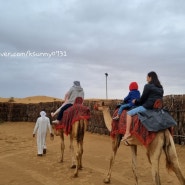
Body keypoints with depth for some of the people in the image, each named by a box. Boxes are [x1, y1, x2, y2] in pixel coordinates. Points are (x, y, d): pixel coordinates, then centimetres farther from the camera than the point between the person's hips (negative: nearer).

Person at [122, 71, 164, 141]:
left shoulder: (148, 86, -8)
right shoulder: (161, 88, 14)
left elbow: (143, 98, -6)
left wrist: (136, 101, 14)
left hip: (147, 107, -8)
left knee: (129, 113, -2)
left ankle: (127, 133, -12)